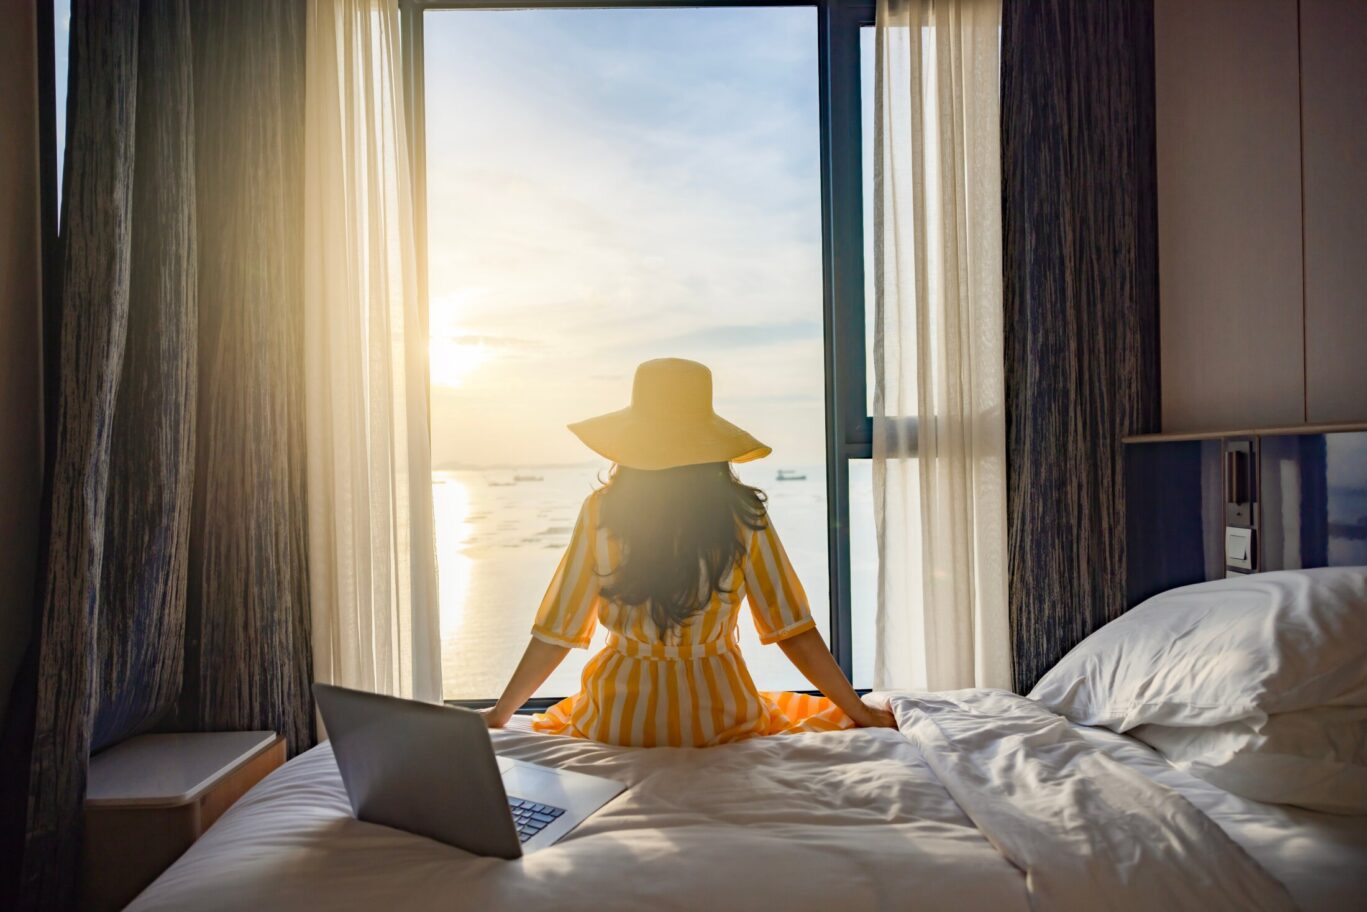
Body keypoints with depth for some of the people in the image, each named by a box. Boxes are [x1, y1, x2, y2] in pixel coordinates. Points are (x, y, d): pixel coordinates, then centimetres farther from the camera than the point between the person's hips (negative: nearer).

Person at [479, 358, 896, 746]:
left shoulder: (601, 512, -12)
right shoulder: (743, 514, -11)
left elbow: (557, 632, -6)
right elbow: (792, 628, -8)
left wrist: (501, 712, 8)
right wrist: (859, 710, 4)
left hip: (617, 722, 0)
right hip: (717, 721, 0)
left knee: (549, 723, 32)